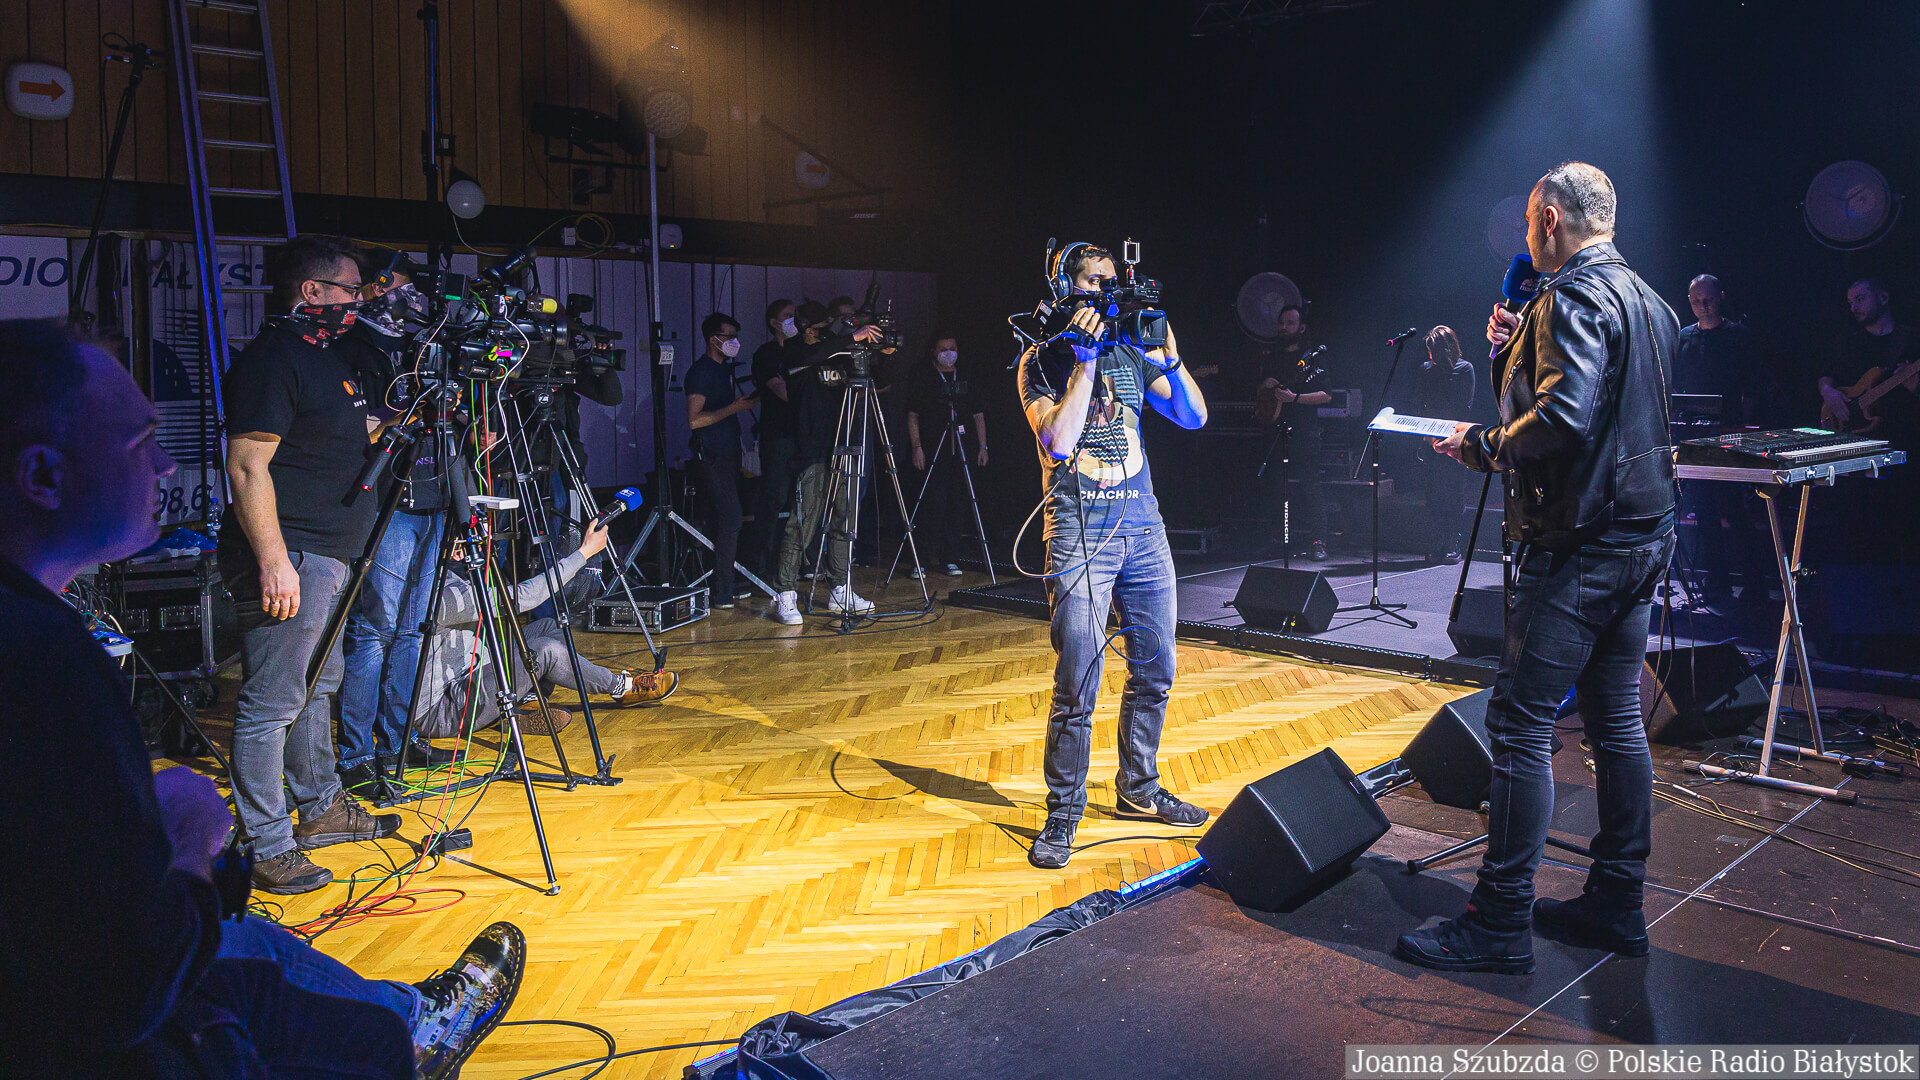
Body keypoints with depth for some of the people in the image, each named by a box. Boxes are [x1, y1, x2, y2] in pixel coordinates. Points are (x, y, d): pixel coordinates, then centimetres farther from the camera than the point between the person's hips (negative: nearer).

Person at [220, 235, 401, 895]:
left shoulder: (330, 355, 16)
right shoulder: (271, 359, -14)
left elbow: (359, 436, 31)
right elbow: (247, 465, -21)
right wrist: (273, 560, -25)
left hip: (327, 556, 11)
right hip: (288, 558, -11)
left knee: (317, 687, 19)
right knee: (272, 703, -5)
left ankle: (322, 810, 33)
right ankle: (268, 849, 2)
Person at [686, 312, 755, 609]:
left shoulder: (722, 368, 18)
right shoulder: (701, 371, -12)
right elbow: (695, 419, -19)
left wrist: (744, 403, 16)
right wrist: (733, 408, -17)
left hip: (728, 453, 10)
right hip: (711, 456, -9)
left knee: (723, 521, 9)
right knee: (730, 520, -13)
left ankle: (726, 586, 14)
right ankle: (722, 593, -10)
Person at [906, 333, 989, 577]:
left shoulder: (965, 380, 15)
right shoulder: (924, 380, 5)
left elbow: (978, 416, 17)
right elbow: (913, 416, 3)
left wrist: (982, 447, 8)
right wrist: (917, 447, -8)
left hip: (959, 454, 3)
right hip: (932, 453, -3)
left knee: (958, 506, 0)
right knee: (935, 504, -11)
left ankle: (949, 559, 7)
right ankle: (924, 556, 0)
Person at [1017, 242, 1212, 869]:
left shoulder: (1129, 354, 13)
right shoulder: (1042, 362, 0)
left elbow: (1193, 417, 8)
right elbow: (1058, 441, -16)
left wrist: (1166, 351, -2)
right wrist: (1086, 360, -15)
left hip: (1141, 523, 6)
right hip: (1079, 530, -5)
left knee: (1154, 670, 11)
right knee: (1078, 686, -10)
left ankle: (1137, 789, 29)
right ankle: (1062, 816, 4)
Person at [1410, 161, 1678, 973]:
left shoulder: (1576, 298, -14)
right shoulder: (1647, 299, 17)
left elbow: (1565, 419, -27)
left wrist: (1481, 445, -13)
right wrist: (1514, 353, 12)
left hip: (1578, 544, -10)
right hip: (1642, 534, 10)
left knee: (1519, 723, -7)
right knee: (1615, 720, 14)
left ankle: (1500, 923, -2)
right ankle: (1616, 903, 23)